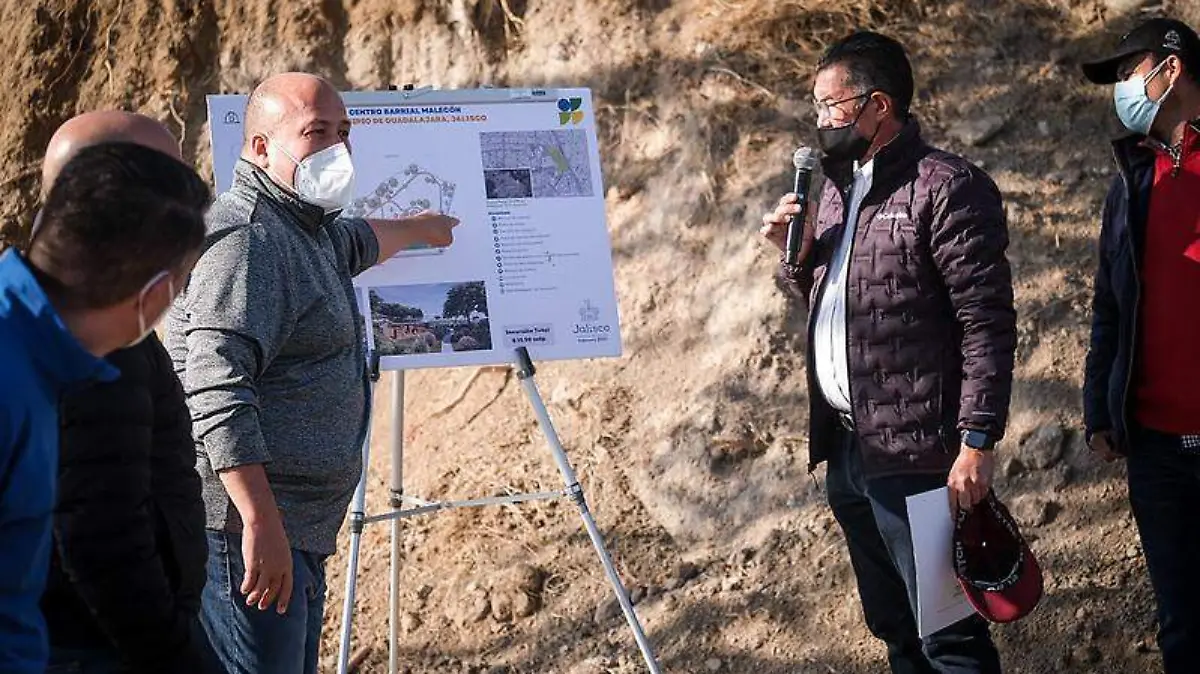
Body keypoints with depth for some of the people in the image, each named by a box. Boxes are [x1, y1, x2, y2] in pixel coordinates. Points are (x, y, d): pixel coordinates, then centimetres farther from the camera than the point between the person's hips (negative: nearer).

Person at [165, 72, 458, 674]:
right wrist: (260, 522, -29)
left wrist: (418, 229, 62)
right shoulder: (247, 241, -15)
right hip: (247, 532, -10)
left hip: (296, 533, 10)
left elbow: (354, 242, 46)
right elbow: (216, 389, -25)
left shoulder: (304, 227, 19)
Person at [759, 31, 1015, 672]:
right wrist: (798, 254, 4)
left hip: (914, 453, -9)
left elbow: (987, 322, -16)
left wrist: (977, 440, -19)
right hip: (845, 447, 9)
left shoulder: (945, 187, -12)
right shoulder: (836, 188, 14)